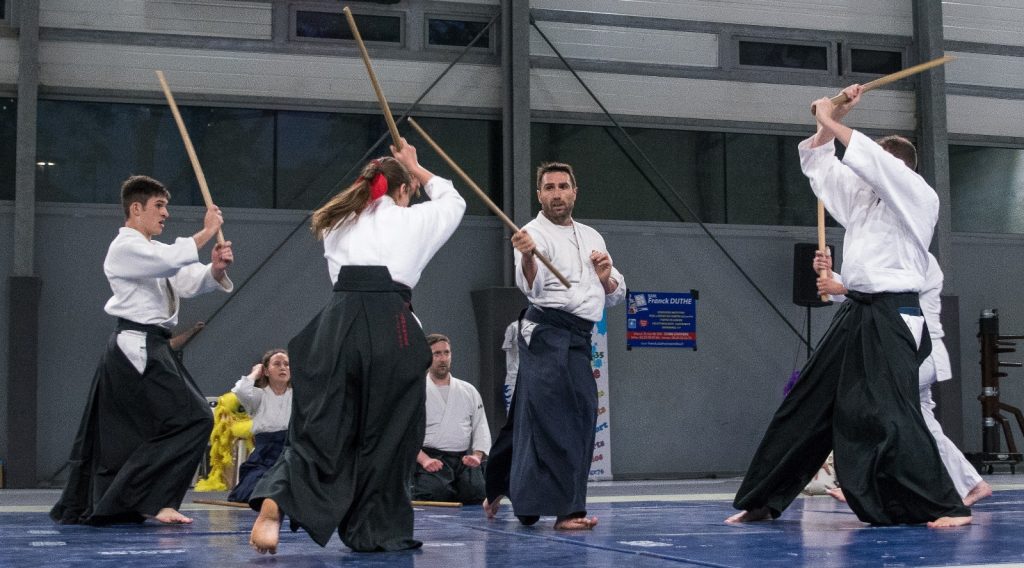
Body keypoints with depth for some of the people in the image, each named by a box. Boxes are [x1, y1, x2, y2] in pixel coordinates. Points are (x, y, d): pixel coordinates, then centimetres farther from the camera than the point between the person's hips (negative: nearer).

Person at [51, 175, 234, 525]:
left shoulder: (154, 252, 22)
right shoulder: (125, 248, -8)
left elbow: (189, 282, 10)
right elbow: (171, 259, -26)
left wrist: (215, 269, -10)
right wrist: (208, 232, -15)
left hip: (144, 350, 10)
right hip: (138, 349, -10)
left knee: (121, 433, 16)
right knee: (192, 420, -16)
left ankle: (79, 508, 28)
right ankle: (152, 501, -13)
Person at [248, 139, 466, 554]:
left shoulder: (338, 223, 21)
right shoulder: (412, 219, 13)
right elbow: (452, 201, 33)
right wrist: (416, 169, 47)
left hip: (339, 322, 3)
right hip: (389, 329, -3)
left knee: (321, 430, 3)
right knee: (385, 434, 9)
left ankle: (275, 501, -20)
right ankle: (374, 531, 17)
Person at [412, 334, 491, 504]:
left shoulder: (469, 391, 18)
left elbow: (481, 427, 15)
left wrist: (477, 455, -4)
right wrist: (424, 459, -19)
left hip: (464, 458, 3)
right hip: (431, 459, -3)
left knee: (476, 494, -23)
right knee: (435, 492, -30)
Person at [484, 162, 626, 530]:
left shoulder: (591, 237, 18)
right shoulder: (535, 233, -4)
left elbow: (615, 296, 20)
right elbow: (531, 287, -22)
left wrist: (606, 278, -2)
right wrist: (527, 257, -43)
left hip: (578, 338, 8)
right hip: (547, 333, -7)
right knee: (554, 417, -13)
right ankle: (566, 508, -15)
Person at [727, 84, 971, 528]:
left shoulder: (919, 197, -5)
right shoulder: (863, 193, 17)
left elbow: (875, 161, -19)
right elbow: (818, 162, 20)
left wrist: (830, 120, -12)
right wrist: (832, 117, 7)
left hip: (892, 317, -8)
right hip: (855, 315, 8)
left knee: (888, 415, -19)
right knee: (805, 406, 9)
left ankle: (946, 506, -11)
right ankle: (761, 501, 16)